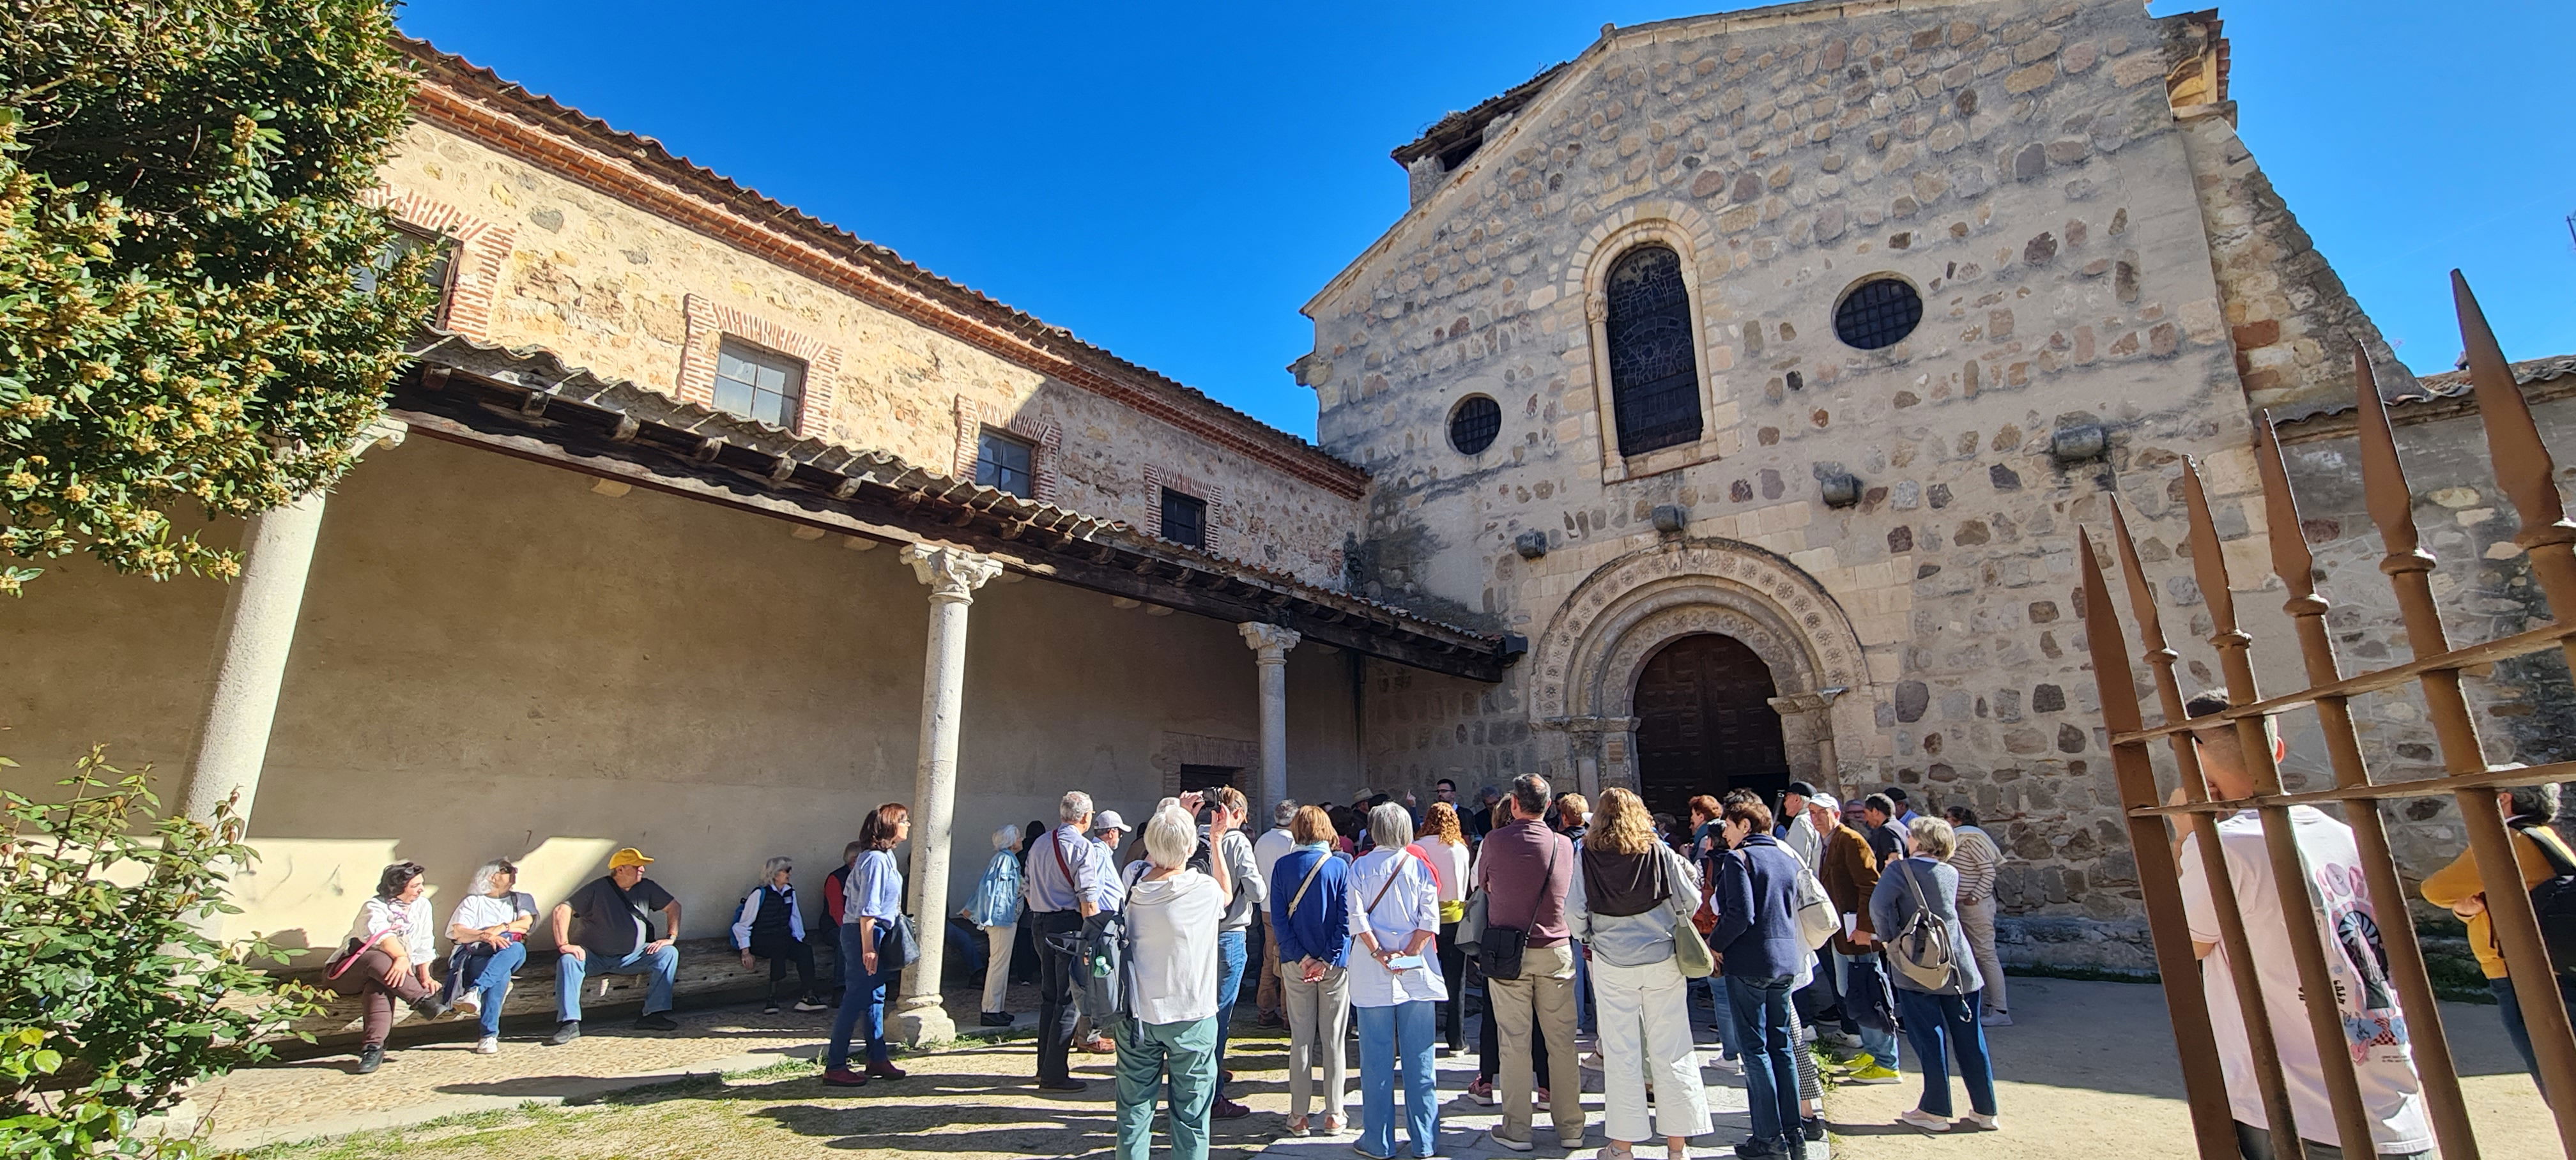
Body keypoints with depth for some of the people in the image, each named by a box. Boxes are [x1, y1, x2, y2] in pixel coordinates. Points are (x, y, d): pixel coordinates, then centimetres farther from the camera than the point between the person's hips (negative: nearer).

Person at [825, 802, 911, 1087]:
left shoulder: (886, 857, 12)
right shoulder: (875, 860, -18)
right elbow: (867, 910, -22)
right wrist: (868, 948, -23)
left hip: (878, 934, 10)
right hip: (863, 934, -10)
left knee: (875, 997, 15)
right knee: (857, 999, -5)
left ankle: (878, 1059, 23)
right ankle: (834, 1067, 3)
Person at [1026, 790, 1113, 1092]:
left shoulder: (1039, 844, 12)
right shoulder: (1082, 847, -13)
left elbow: (1028, 890, 18)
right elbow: (1088, 899, -18)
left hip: (1042, 924, 8)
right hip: (1070, 926, -8)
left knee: (1049, 995, 17)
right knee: (1069, 999, -1)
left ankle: (1046, 1064, 27)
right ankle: (1054, 1075, 3)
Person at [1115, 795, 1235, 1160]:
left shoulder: (1133, 887, -7)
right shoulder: (1205, 889, -15)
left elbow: (1153, 862, 17)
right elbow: (1228, 896, 10)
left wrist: (1172, 820, 16)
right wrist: (1216, 842, 12)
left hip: (1138, 1015, 3)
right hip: (1192, 1017, -3)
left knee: (1135, 1109, 13)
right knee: (1190, 1113, 9)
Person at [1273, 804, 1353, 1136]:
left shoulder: (1283, 866, -4)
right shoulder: (1340, 866, -6)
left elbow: (1279, 918, -7)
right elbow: (1346, 919, -11)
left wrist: (1300, 957, -8)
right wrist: (1328, 960, -9)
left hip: (1295, 963, 1)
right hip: (1334, 964, -1)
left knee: (1300, 1039, 9)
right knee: (1333, 1040, 9)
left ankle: (1298, 1116, 15)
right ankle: (1333, 1116, 15)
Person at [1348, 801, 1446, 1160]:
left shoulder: (1360, 868, 0)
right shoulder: (1419, 866, 2)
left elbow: (1358, 919, -8)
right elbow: (1430, 919, -6)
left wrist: (1380, 954, -9)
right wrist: (1409, 954, -8)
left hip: (1371, 972, -1)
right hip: (1416, 972, 1)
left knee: (1377, 1059, 6)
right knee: (1419, 1058, 8)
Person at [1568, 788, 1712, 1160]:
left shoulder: (1586, 858, -7)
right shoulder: (1659, 852, -6)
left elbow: (1574, 914, -8)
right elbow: (1690, 901, -2)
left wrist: (1588, 937, 12)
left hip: (1611, 964, 0)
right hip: (1662, 959, 1)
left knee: (1620, 1052, 8)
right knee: (1671, 1050, 9)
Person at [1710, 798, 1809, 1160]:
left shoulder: (1738, 858, -13)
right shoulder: (1787, 858, 10)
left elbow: (1740, 915, -21)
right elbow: (1794, 909, 17)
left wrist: (1715, 944, -7)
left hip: (1748, 963, -7)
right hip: (1785, 961, 7)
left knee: (1755, 1047, 1)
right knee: (1781, 1044, 14)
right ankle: (1793, 1131, 18)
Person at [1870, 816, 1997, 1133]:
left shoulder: (1901, 869, -8)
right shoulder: (1951, 873, 8)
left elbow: (1879, 906, -18)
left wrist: (1894, 940, -6)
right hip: (1959, 966, 5)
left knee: (1929, 1038, 1)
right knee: (1969, 1038, 11)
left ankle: (1936, 1111, 6)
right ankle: (1985, 1110, 19)